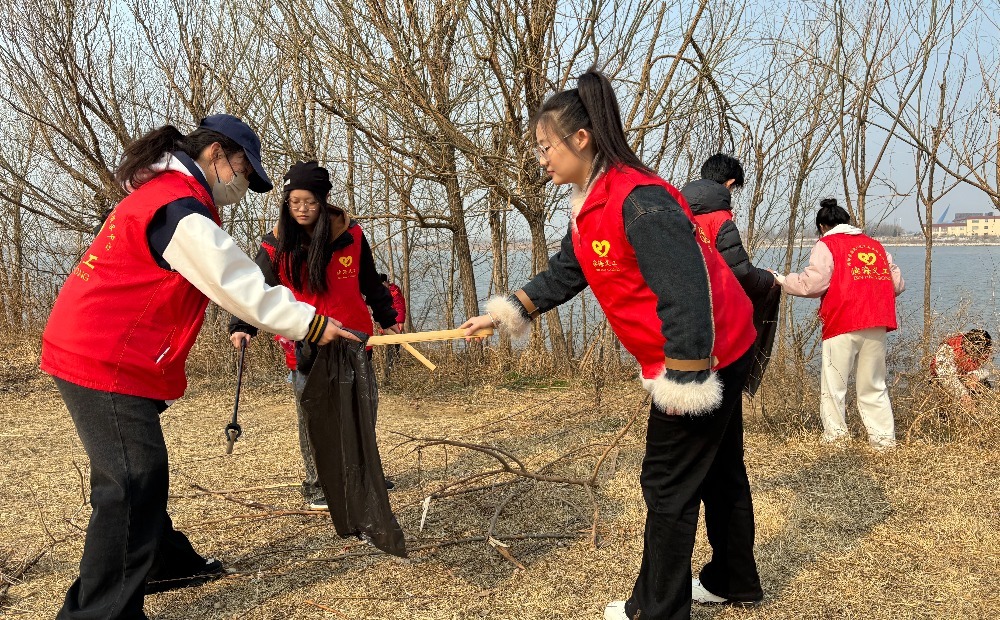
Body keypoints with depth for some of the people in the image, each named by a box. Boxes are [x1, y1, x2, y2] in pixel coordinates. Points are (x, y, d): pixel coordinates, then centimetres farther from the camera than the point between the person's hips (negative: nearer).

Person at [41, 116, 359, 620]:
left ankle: (164, 562, 35)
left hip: (87, 349, 11)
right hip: (108, 363, -11)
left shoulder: (158, 193, 16)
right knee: (132, 482, -9)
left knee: (138, 473, 20)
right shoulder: (180, 210, -18)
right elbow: (236, 285, -21)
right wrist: (310, 323, -15)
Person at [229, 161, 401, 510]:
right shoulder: (276, 245, -5)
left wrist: (386, 318, 20)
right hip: (305, 348, -1)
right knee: (311, 417, 1)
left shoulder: (350, 234, -2)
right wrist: (242, 327, -24)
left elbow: (370, 282, 11)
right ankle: (316, 485, 15)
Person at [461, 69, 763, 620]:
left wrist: (684, 379, -26)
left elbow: (685, 291, -29)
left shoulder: (639, 200, -26)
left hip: (705, 356, -10)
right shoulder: (590, 204, 6)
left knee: (668, 484, 2)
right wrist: (504, 313, 12)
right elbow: (565, 273, 15)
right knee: (717, 470, 21)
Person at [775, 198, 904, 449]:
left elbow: (813, 283, -8)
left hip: (842, 325, -5)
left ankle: (835, 435, -1)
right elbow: (897, 283, 16)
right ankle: (884, 438, 12)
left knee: (834, 385, 1)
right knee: (874, 386, 13)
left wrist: (782, 280, 5)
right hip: (877, 325, 5)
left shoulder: (827, 244, 3)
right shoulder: (875, 244, 20)